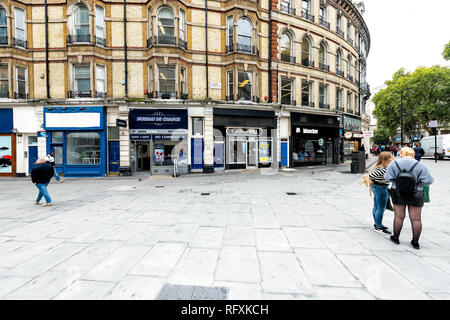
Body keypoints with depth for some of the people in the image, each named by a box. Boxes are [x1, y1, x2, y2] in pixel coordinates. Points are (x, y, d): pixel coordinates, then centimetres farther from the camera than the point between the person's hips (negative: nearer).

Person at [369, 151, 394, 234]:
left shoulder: (383, 167, 4)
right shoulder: (383, 169, -25)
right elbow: (371, 176, -31)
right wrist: (374, 182, -13)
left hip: (376, 187, 10)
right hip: (381, 189, -10)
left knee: (376, 207, 18)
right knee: (381, 209, 1)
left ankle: (377, 224, 31)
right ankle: (379, 227, 13)